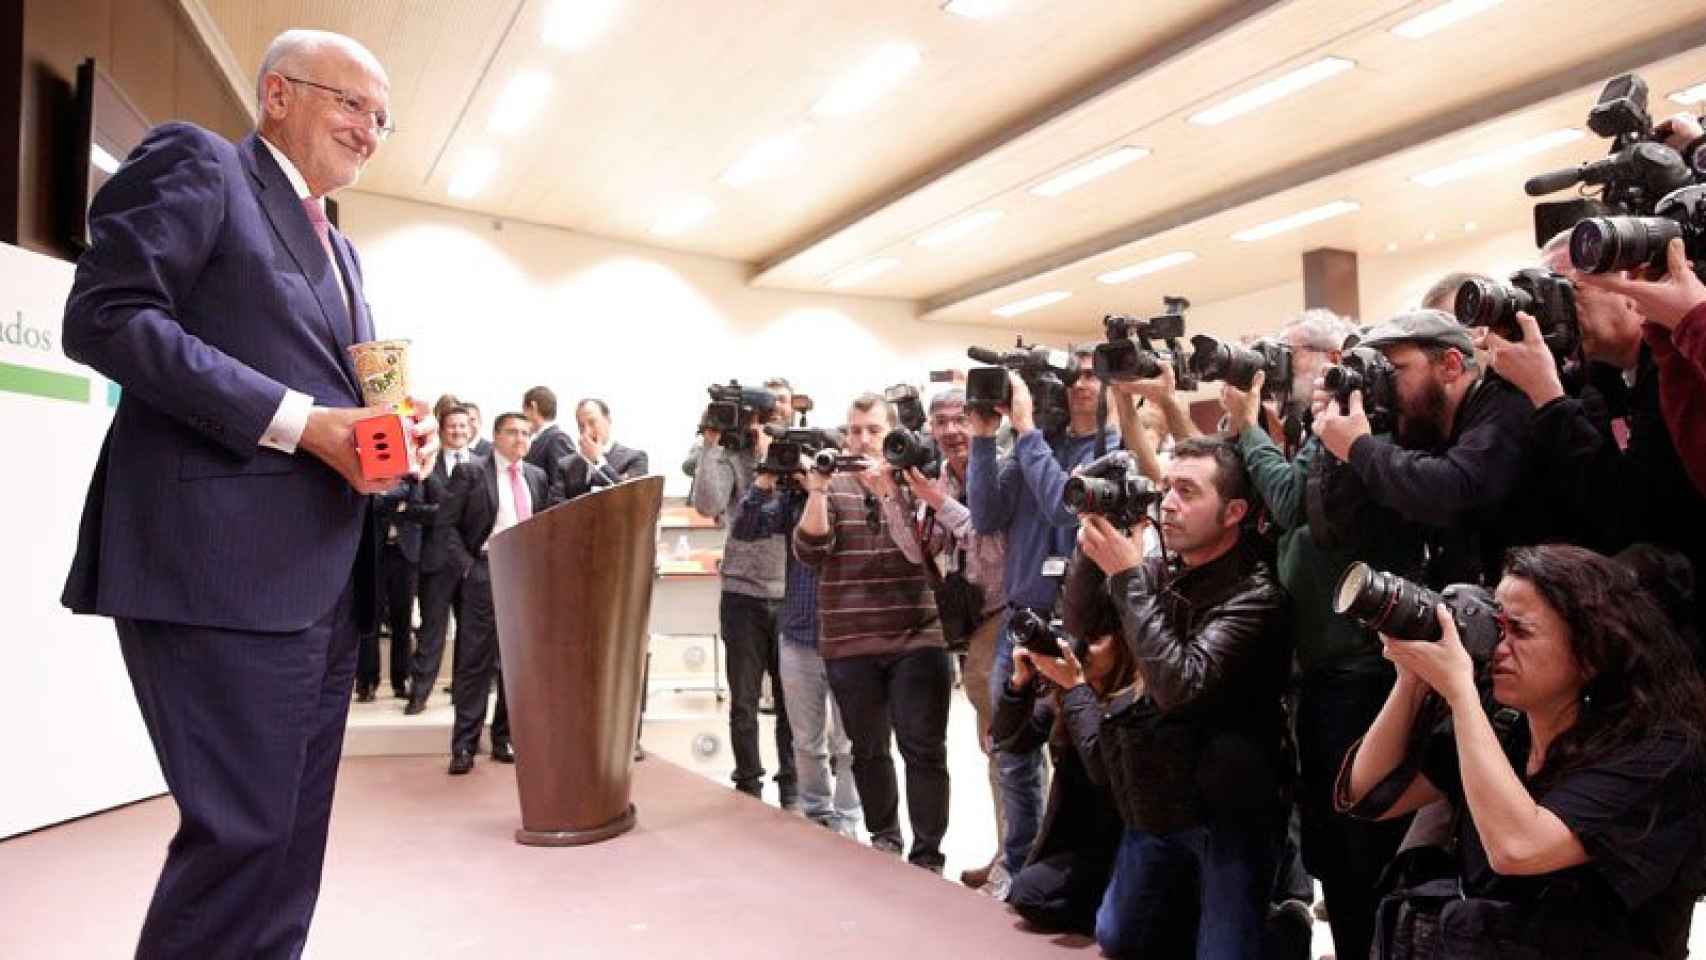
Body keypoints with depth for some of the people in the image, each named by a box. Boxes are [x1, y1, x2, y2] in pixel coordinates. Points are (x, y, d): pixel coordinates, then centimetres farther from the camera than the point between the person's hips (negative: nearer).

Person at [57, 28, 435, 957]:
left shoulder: (337, 248, 25)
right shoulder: (196, 164, 1)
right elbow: (103, 316, -12)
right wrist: (299, 420, -18)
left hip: (321, 578, 9)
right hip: (226, 567, -8)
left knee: (291, 842, 12)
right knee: (242, 831, -8)